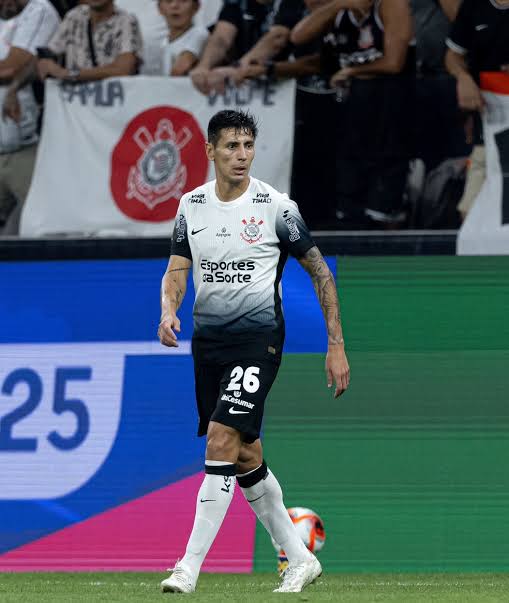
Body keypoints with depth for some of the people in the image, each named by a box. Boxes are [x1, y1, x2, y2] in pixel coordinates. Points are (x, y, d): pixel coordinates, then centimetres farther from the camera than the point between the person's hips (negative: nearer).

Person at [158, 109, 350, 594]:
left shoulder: (276, 207, -7)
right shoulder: (191, 205, 6)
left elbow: (320, 272, 0)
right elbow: (177, 269, 8)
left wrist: (336, 345, -2)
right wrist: (169, 311, -15)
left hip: (257, 337, -6)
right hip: (207, 338, 6)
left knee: (221, 441, -19)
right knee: (245, 457, 10)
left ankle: (189, 568, -19)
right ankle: (298, 558, 24)